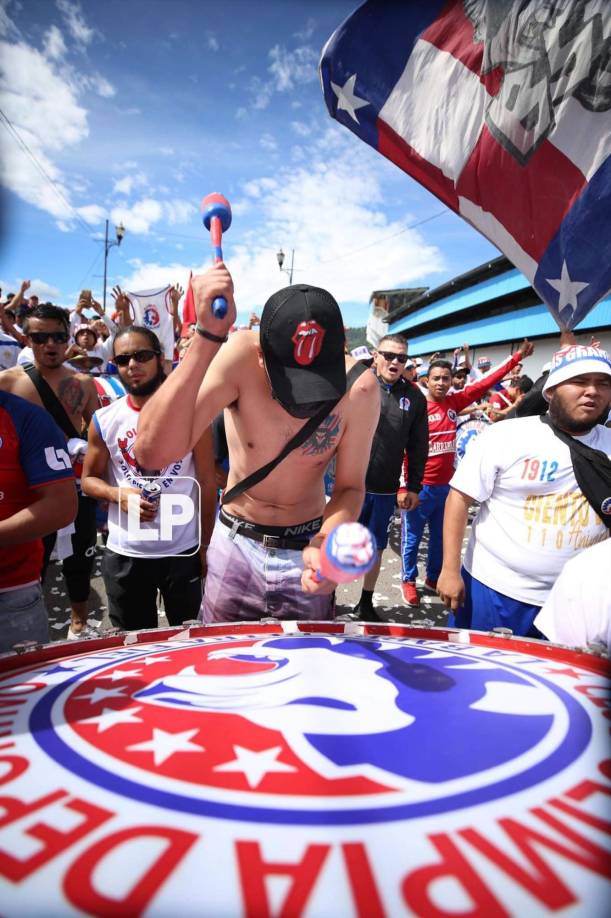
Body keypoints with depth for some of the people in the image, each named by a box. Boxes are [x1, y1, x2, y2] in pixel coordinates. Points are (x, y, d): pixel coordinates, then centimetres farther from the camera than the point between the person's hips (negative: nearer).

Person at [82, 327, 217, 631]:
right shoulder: (104, 420, -2)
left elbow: (207, 483, -3)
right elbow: (88, 479, 7)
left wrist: (206, 544, -4)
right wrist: (117, 494, -15)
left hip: (183, 550, -1)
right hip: (124, 553, 2)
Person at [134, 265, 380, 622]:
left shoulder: (360, 387, -20)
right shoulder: (241, 356, -24)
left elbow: (350, 487, -7)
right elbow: (152, 453, -34)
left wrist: (324, 544, -28)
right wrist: (208, 337, -40)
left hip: (304, 552, 1)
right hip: (236, 546, 0)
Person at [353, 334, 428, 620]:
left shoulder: (414, 396, 3)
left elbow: (418, 446, 8)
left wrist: (413, 486, 7)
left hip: (386, 489, 3)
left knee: (376, 548, 16)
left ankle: (366, 603, 34)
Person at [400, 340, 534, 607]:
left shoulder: (454, 402, 2)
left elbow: (485, 382, 6)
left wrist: (517, 357, 7)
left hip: (446, 485, 6)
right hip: (419, 486, -6)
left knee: (440, 536, 18)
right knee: (412, 538, 7)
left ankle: (433, 578, 35)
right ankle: (408, 581, 23)